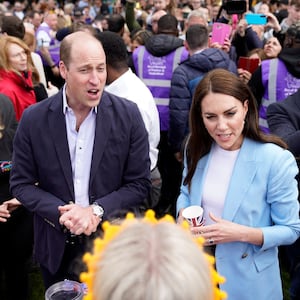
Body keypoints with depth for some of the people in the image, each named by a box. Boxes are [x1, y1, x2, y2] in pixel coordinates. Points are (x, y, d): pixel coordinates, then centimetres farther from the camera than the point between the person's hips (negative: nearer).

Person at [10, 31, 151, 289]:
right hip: (57, 248, 1)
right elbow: (21, 183, -3)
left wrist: (96, 210, -20)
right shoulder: (34, 119, -9)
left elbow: (139, 183, -7)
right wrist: (62, 212, -18)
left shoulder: (128, 115, -11)